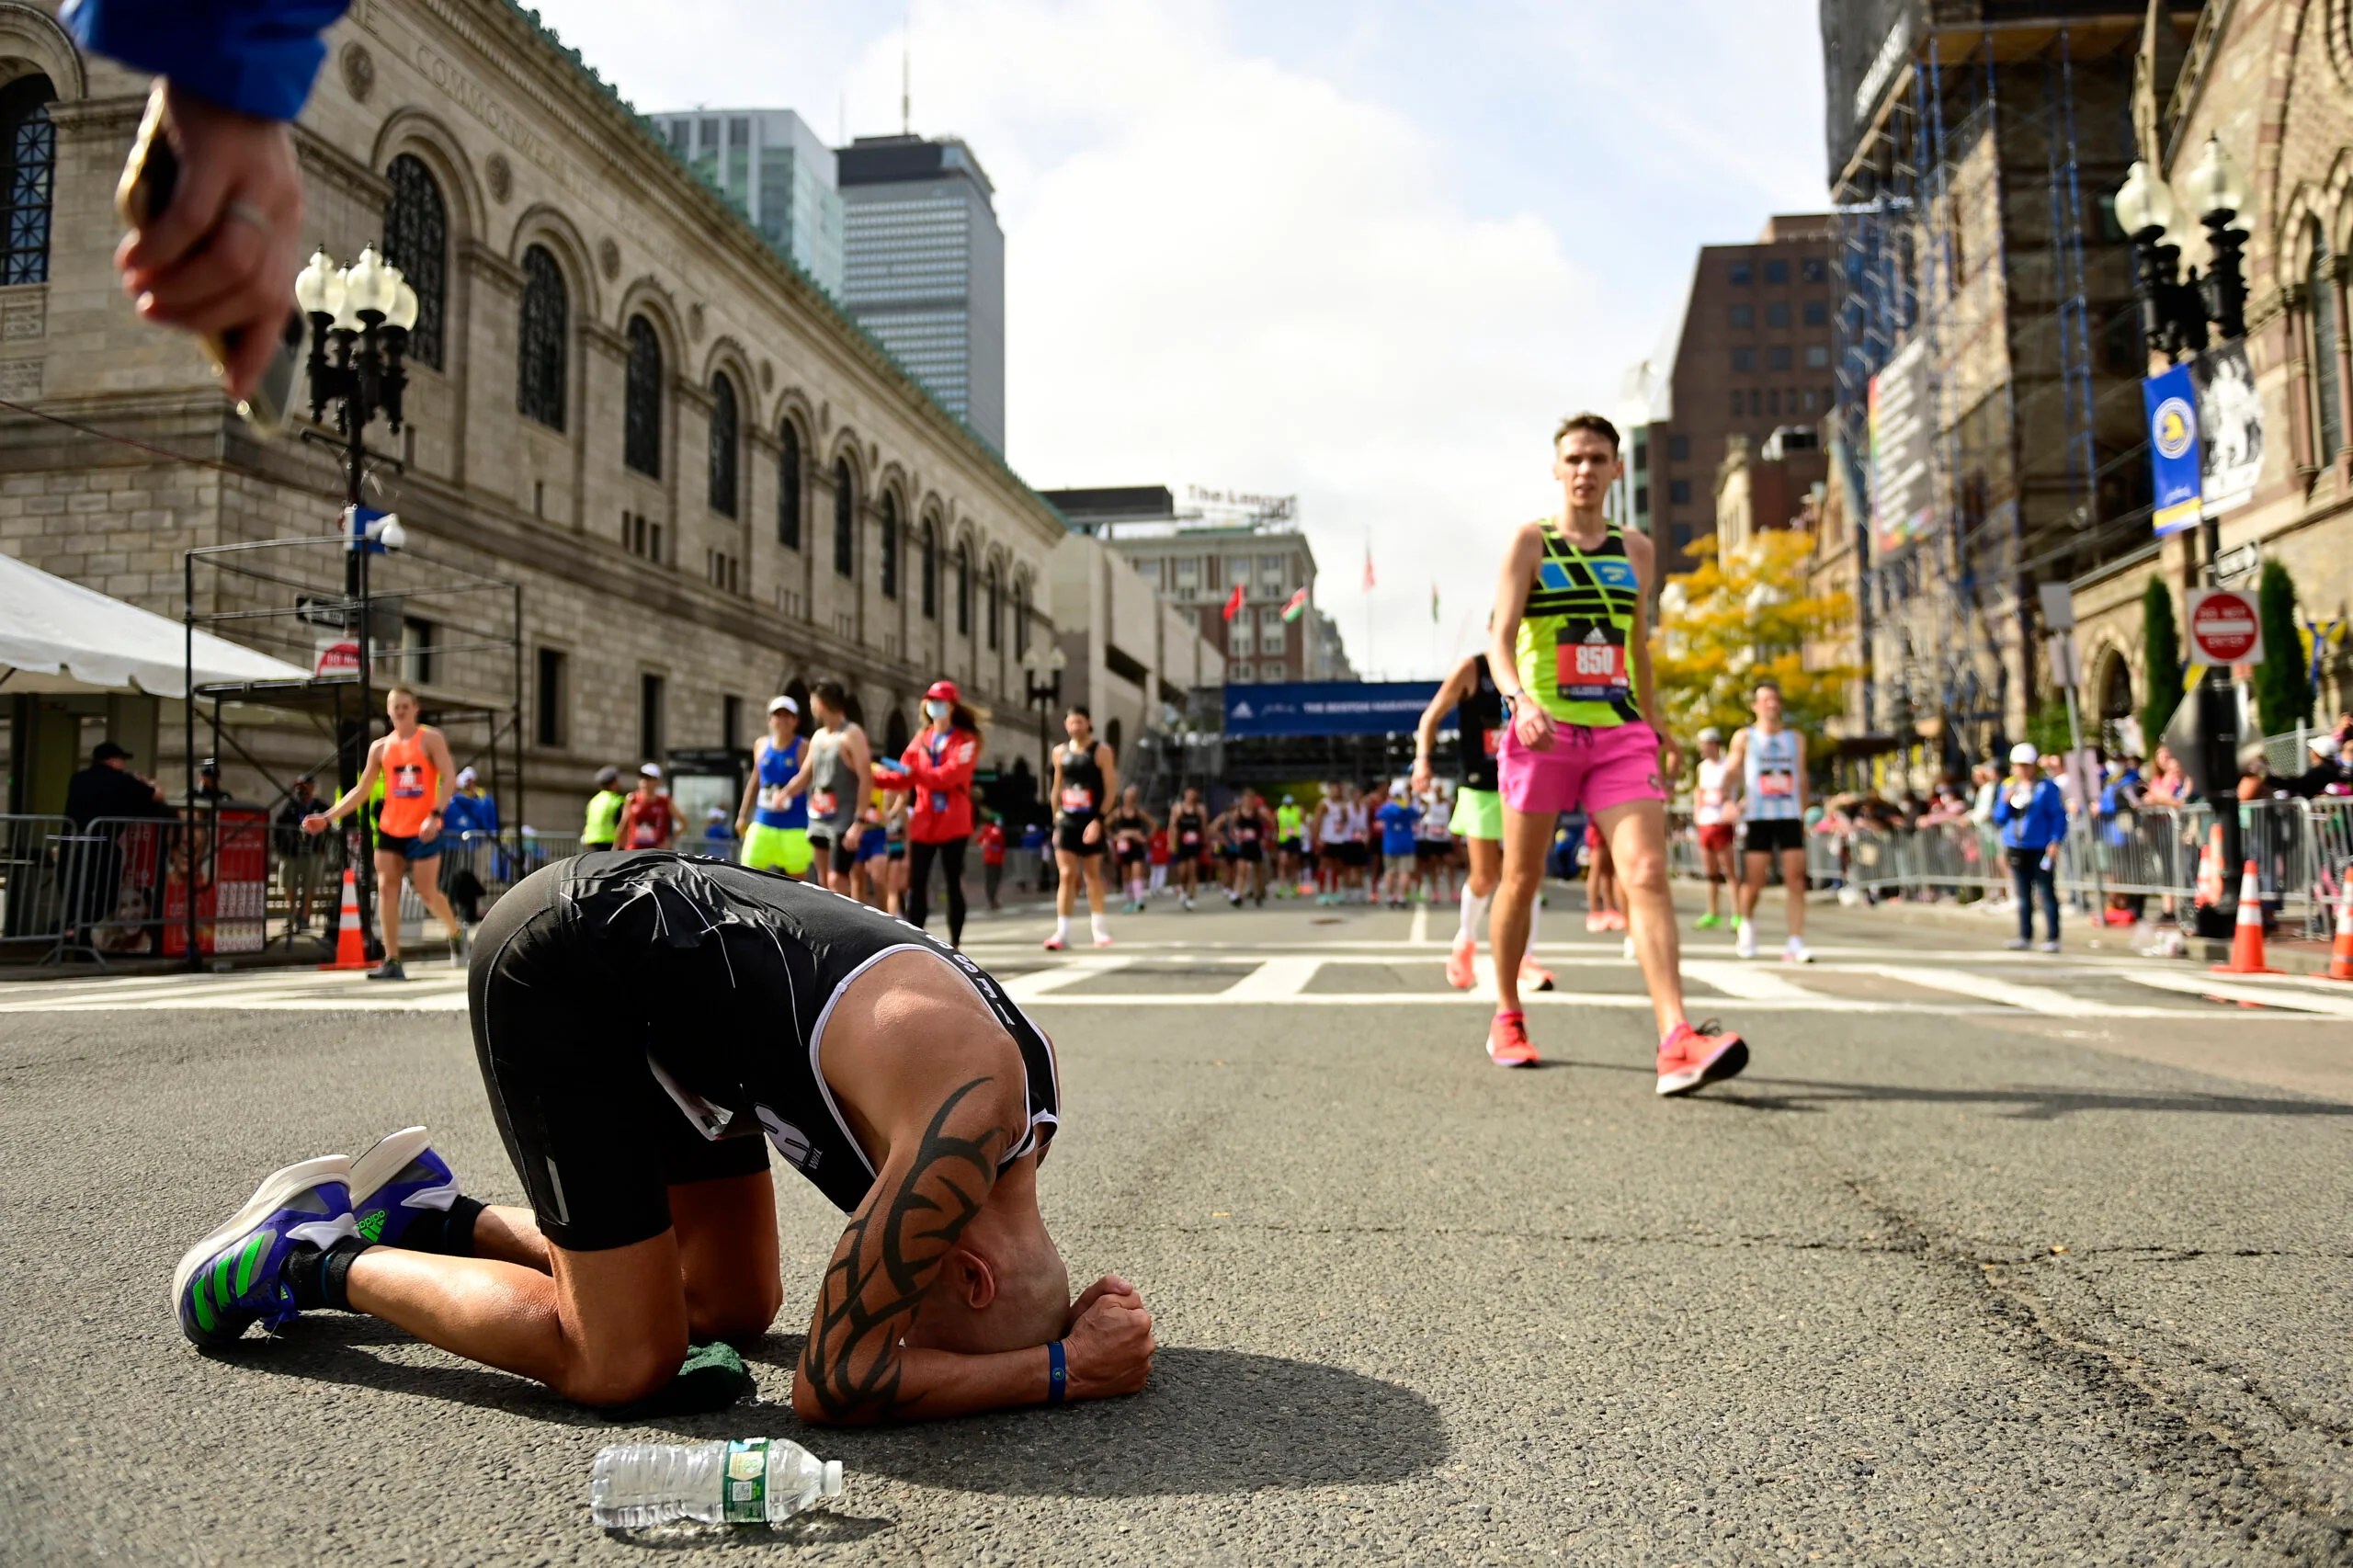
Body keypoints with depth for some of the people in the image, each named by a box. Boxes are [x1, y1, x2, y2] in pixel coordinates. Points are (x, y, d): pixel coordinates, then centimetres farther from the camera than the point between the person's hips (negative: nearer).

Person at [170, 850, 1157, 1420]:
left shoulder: (1025, 1112, -4)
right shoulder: (967, 1124, -30)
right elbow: (829, 1385, -24)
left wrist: (1070, 1326, -2)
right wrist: (1062, 1371, -17)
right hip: (558, 964, -9)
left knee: (734, 1306, 13)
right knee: (622, 1358, -10)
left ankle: (429, 1217, 24)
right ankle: (318, 1264, 9)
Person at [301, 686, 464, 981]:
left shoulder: (430, 738, -4)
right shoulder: (380, 747, 9)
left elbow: (449, 778, -12)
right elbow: (361, 790, 13)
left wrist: (435, 815, -24)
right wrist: (327, 817, 5)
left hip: (423, 830, -5)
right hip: (389, 829, 5)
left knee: (427, 892, -2)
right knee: (386, 889, -4)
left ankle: (455, 932, 28)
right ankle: (392, 962, -4)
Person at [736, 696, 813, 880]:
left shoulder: (803, 749, -7)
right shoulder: (761, 745, 8)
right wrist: (742, 815, 18)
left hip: (795, 827, -4)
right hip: (762, 824, 4)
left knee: (797, 881, 4)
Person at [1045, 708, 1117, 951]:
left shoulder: (1101, 751, -4)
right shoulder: (1060, 752, 9)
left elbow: (1111, 789, -9)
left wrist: (1099, 820, -18)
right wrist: (1056, 821, 11)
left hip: (1091, 822, -3)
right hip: (1066, 821, 3)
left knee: (1093, 875, 7)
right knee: (1066, 875, -5)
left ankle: (1099, 928, 21)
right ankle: (1062, 932, -8)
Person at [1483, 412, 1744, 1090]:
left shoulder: (1636, 551, 15)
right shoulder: (1530, 541, 2)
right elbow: (1500, 637, -8)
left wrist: (1659, 730, 23)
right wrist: (1520, 700, -26)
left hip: (1621, 734, 3)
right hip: (1544, 733, -3)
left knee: (1648, 874, -14)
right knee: (1522, 880, 8)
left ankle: (1677, 1042, -23)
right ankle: (1507, 1021, 26)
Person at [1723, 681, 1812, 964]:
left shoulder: (1796, 739, 14)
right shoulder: (1745, 738, 6)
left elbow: (1801, 779, 18)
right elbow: (1731, 773, 7)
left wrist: (1803, 814, 16)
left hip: (1790, 817, 2)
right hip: (1757, 818, -2)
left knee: (1796, 880, -8)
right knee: (1753, 882, -3)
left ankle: (1796, 944, -9)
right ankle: (1747, 924, 25)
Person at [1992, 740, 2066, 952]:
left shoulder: (2046, 787, -3)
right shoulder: (2008, 788, 12)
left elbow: (2059, 815, -6)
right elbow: (1999, 819, 12)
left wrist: (2055, 841, -15)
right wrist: (2005, 801, -6)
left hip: (2041, 849, -5)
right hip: (2015, 848, 5)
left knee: (2047, 893, -4)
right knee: (2022, 895, 11)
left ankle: (2053, 938, 0)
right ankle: (2025, 936, 17)